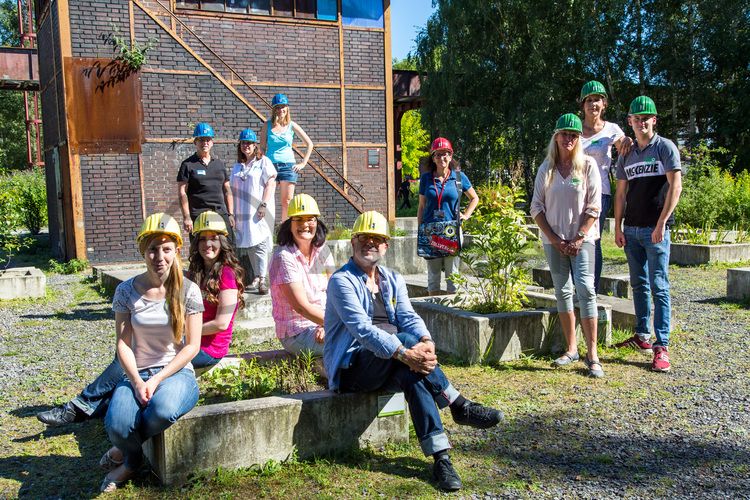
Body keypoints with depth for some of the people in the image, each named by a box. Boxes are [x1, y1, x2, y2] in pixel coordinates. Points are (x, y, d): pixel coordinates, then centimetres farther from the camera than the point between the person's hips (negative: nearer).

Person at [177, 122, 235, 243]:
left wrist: (230, 214, 12)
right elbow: (182, 193, -3)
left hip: (221, 214, 4)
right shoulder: (188, 164, 3)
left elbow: (227, 190, 19)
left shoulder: (219, 164, 18)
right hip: (198, 216, -4)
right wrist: (186, 217, -11)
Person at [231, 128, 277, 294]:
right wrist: (231, 212, 14)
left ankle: (262, 279, -13)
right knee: (244, 245, 4)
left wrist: (264, 205, -15)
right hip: (242, 213, 6)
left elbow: (271, 183, -7)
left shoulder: (263, 162, 2)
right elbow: (233, 189, 21)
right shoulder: (237, 166, 20)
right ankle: (252, 277, 13)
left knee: (259, 243, -11)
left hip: (259, 211, -6)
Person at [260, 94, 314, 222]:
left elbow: (309, 144, 10)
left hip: (288, 166, 0)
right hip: (270, 165, 0)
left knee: (287, 202, -3)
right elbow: (262, 147, 7)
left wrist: (303, 163, 4)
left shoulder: (292, 126, 5)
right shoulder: (268, 125, 6)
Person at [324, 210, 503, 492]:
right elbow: (362, 328, -24)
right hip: (351, 369, -6)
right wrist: (404, 353, -37)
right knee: (405, 338, -32)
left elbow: (408, 316, -3)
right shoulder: (341, 281, -8)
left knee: (412, 376, -31)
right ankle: (460, 407, -28)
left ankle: (441, 458, -37)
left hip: (388, 367, 6)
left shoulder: (393, 280, 15)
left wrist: (426, 342, -27)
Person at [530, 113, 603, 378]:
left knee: (586, 290, -13)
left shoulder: (588, 165, -1)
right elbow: (536, 207, 5)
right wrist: (554, 239, -4)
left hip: (582, 239, -3)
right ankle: (571, 349, 16)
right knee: (563, 292, 7)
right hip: (553, 240, 3)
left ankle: (592, 355, -11)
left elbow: (593, 207, -4)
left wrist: (578, 239, -11)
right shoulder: (546, 168, 6)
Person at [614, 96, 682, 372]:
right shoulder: (626, 154, 14)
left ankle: (661, 346, -7)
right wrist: (618, 228, 8)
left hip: (655, 230, -6)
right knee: (638, 285, 12)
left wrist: (661, 224, -15)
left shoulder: (665, 147, -2)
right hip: (632, 230, 6)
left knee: (659, 287, -7)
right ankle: (642, 335, 23)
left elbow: (675, 187, -9)